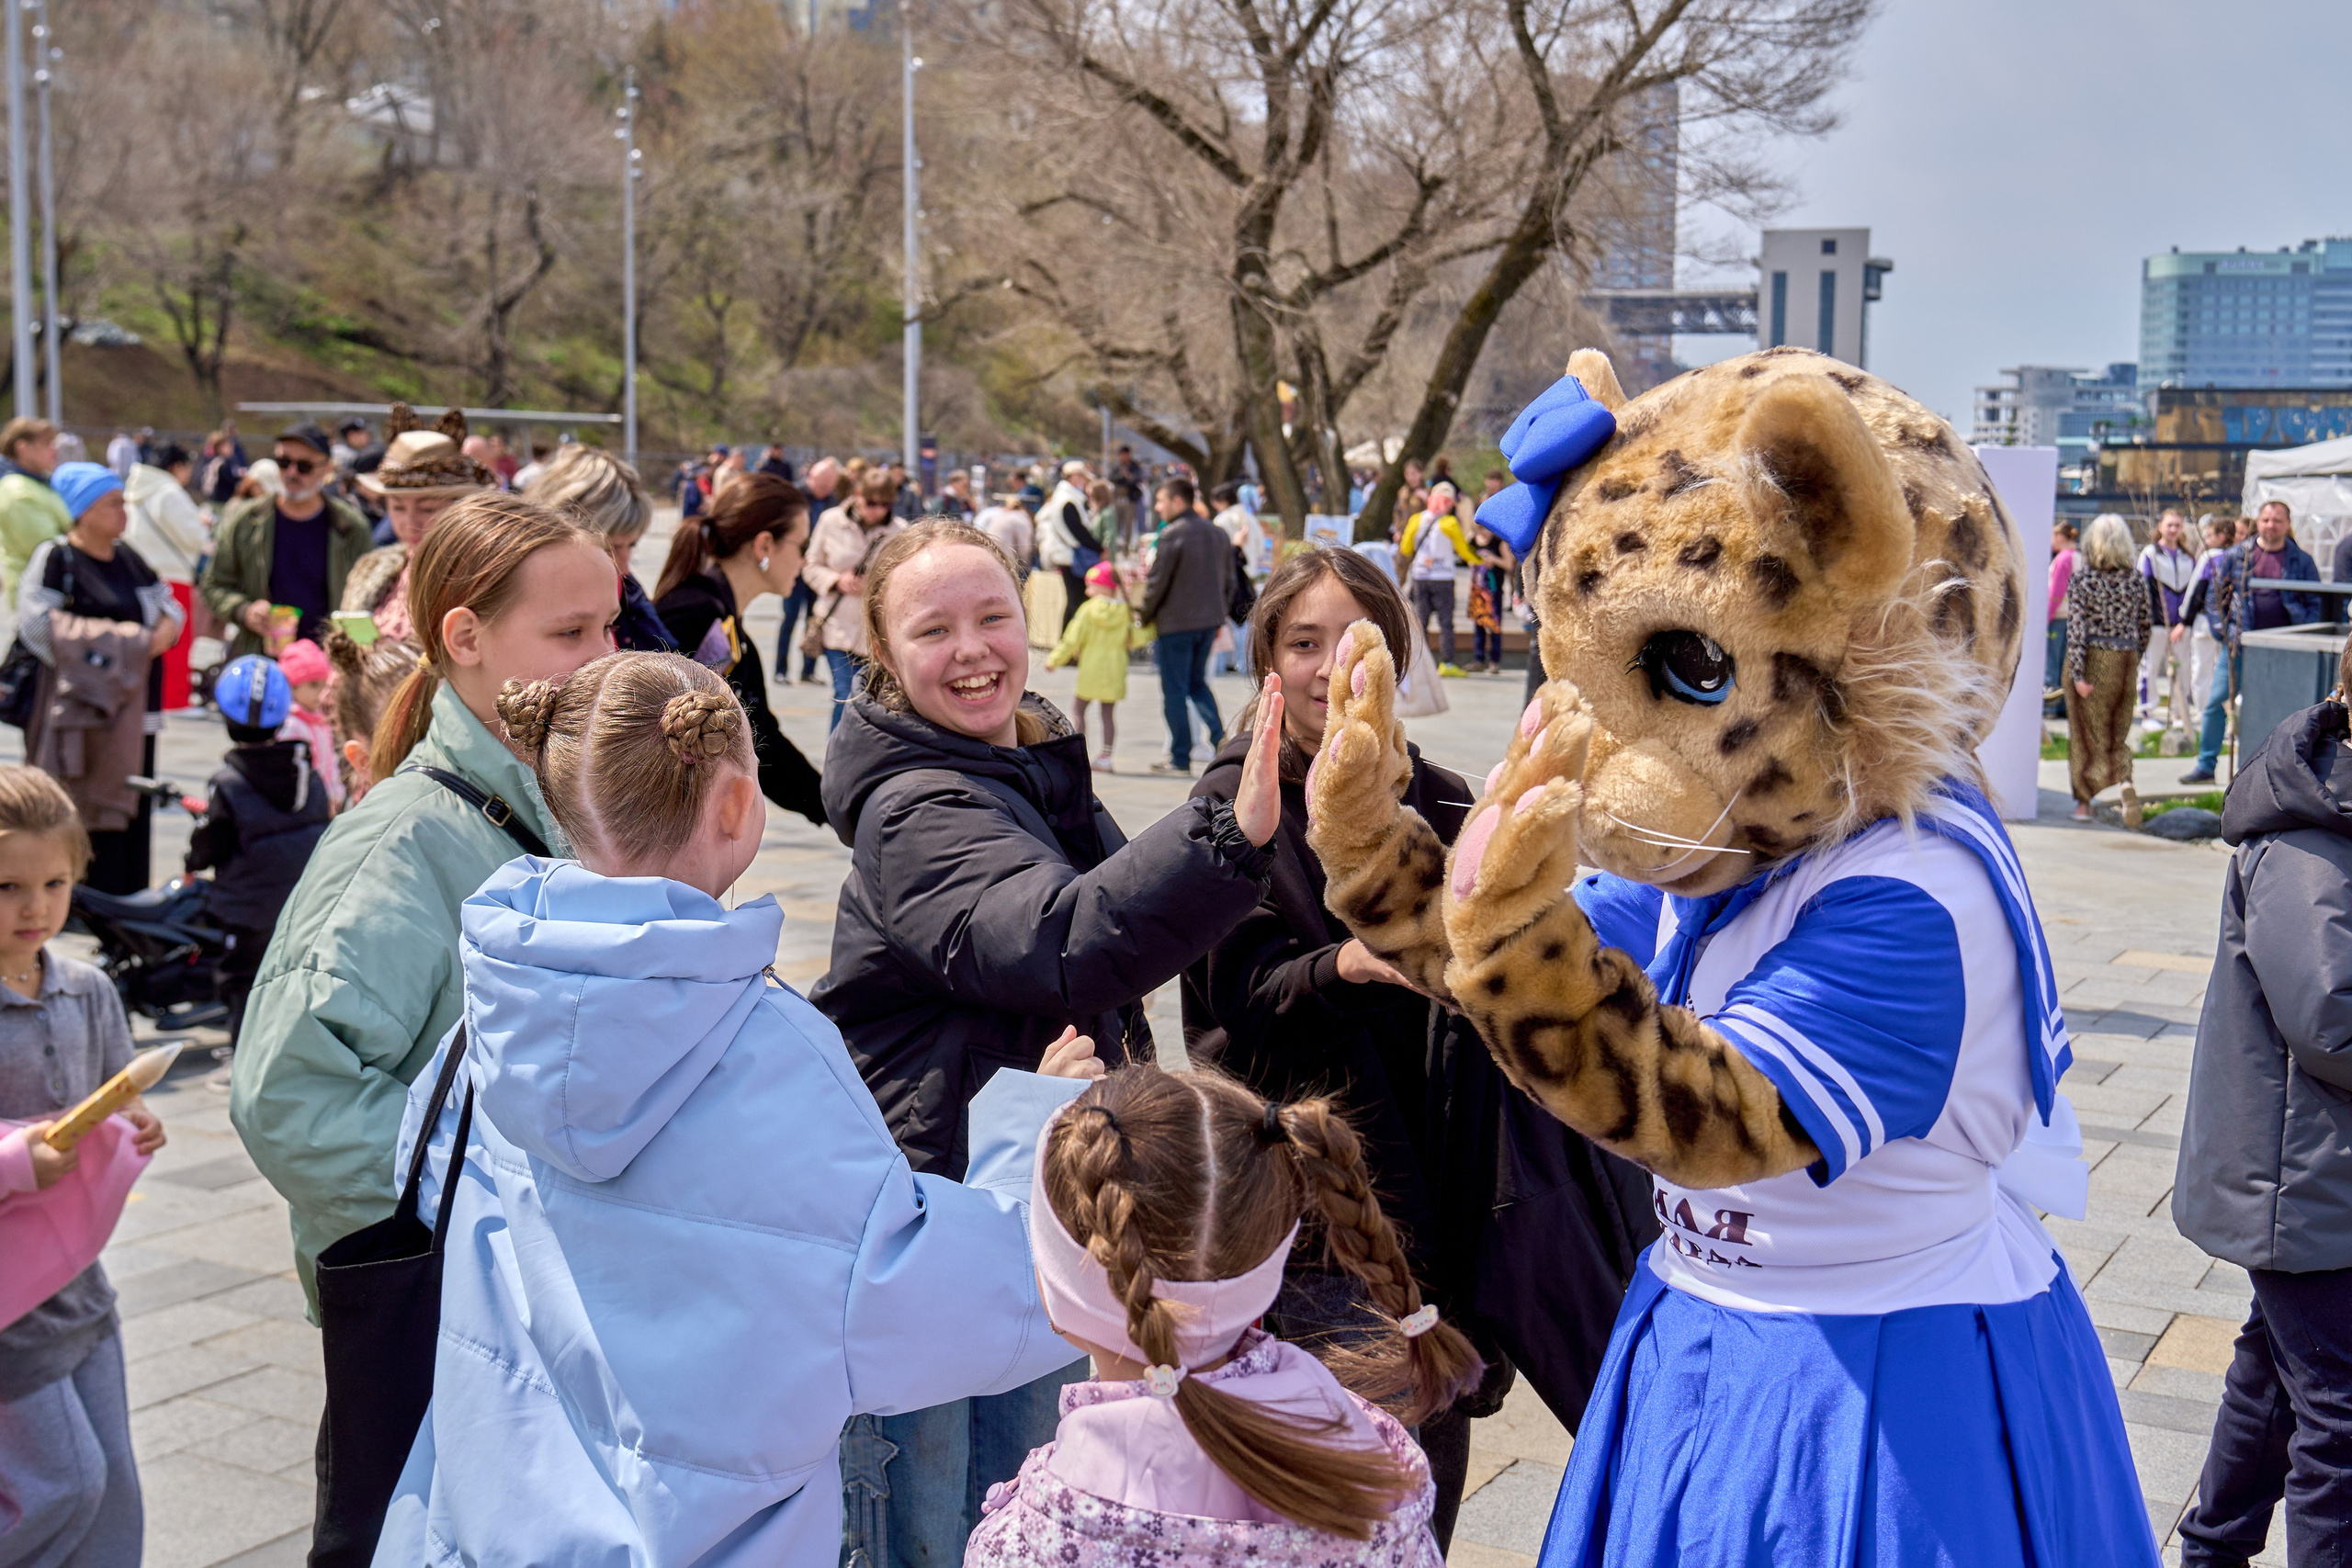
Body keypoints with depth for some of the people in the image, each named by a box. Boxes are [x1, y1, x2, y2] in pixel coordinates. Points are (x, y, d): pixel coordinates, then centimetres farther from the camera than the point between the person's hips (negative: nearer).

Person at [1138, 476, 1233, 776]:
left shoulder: (1172, 535, -14)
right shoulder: (1217, 533, 9)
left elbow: (1157, 583, -13)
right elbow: (1228, 580, 13)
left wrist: (1143, 617, 0)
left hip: (1176, 624, -7)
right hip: (1209, 621, 7)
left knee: (1174, 693, 2)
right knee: (1198, 683, 21)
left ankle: (1180, 759, 5)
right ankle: (1219, 735, 1)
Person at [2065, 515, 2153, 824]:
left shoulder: (2081, 578, -9)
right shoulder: (2137, 580, 0)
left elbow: (2075, 628, -14)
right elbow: (2143, 630, 6)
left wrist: (2078, 674, -14)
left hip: (2090, 660, -3)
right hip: (2125, 662, 3)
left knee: (2085, 732, 10)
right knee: (2118, 734, 12)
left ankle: (2084, 802, 12)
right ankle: (2126, 782, -15)